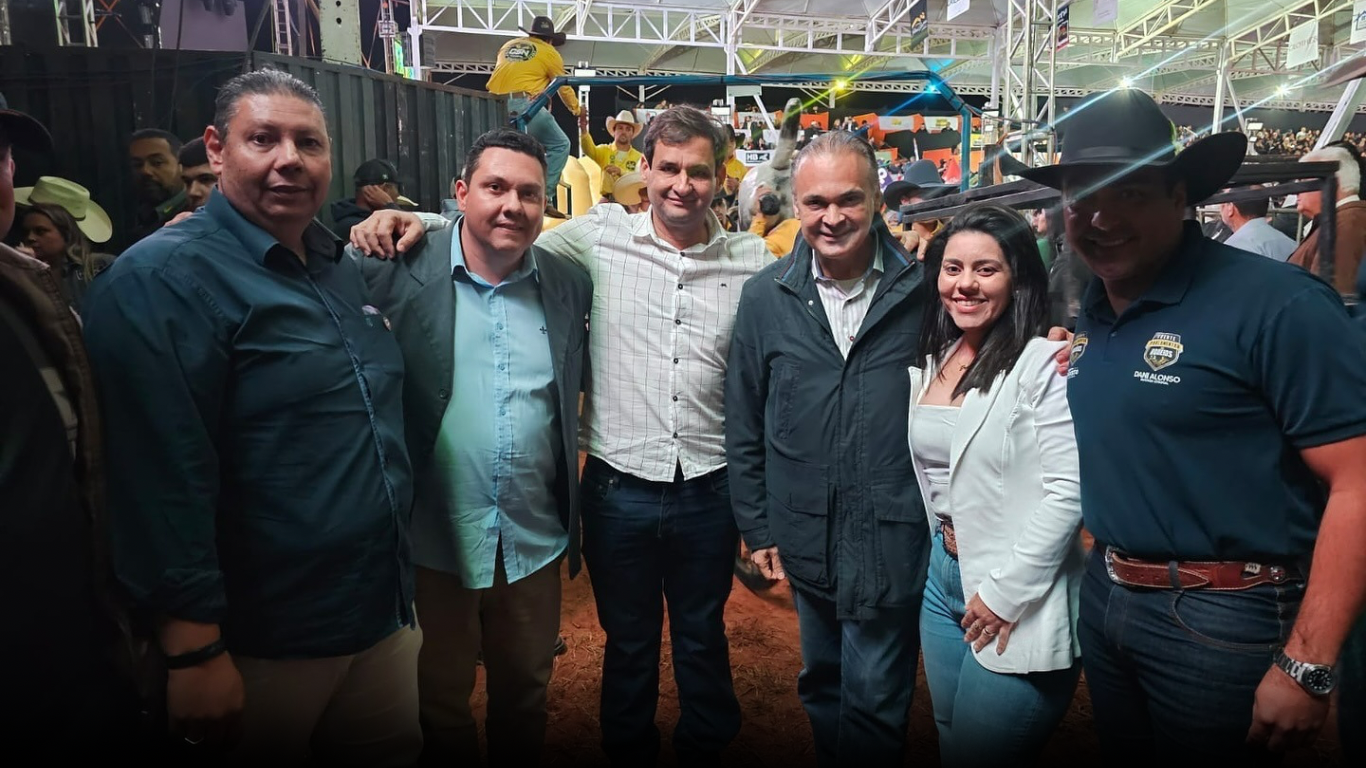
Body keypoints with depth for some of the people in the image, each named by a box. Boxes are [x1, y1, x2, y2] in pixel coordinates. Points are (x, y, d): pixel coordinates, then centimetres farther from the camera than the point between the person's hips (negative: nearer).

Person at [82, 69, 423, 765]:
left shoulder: (339, 266, 9)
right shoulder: (163, 279, -16)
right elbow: (162, 484, -21)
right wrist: (193, 651, -21)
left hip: (383, 612, 7)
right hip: (263, 649, -7)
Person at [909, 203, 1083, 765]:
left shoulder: (1045, 363, -16)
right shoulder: (932, 361, 6)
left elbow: (1067, 491, -21)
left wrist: (1006, 592, -18)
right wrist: (940, 555, 10)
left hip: (1016, 601, -7)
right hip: (942, 577, 7)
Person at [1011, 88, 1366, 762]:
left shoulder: (1276, 305, -17)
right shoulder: (1089, 316, 5)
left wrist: (1306, 668, -21)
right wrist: (1104, 562, 8)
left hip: (1220, 620, -7)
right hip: (1104, 597, 7)